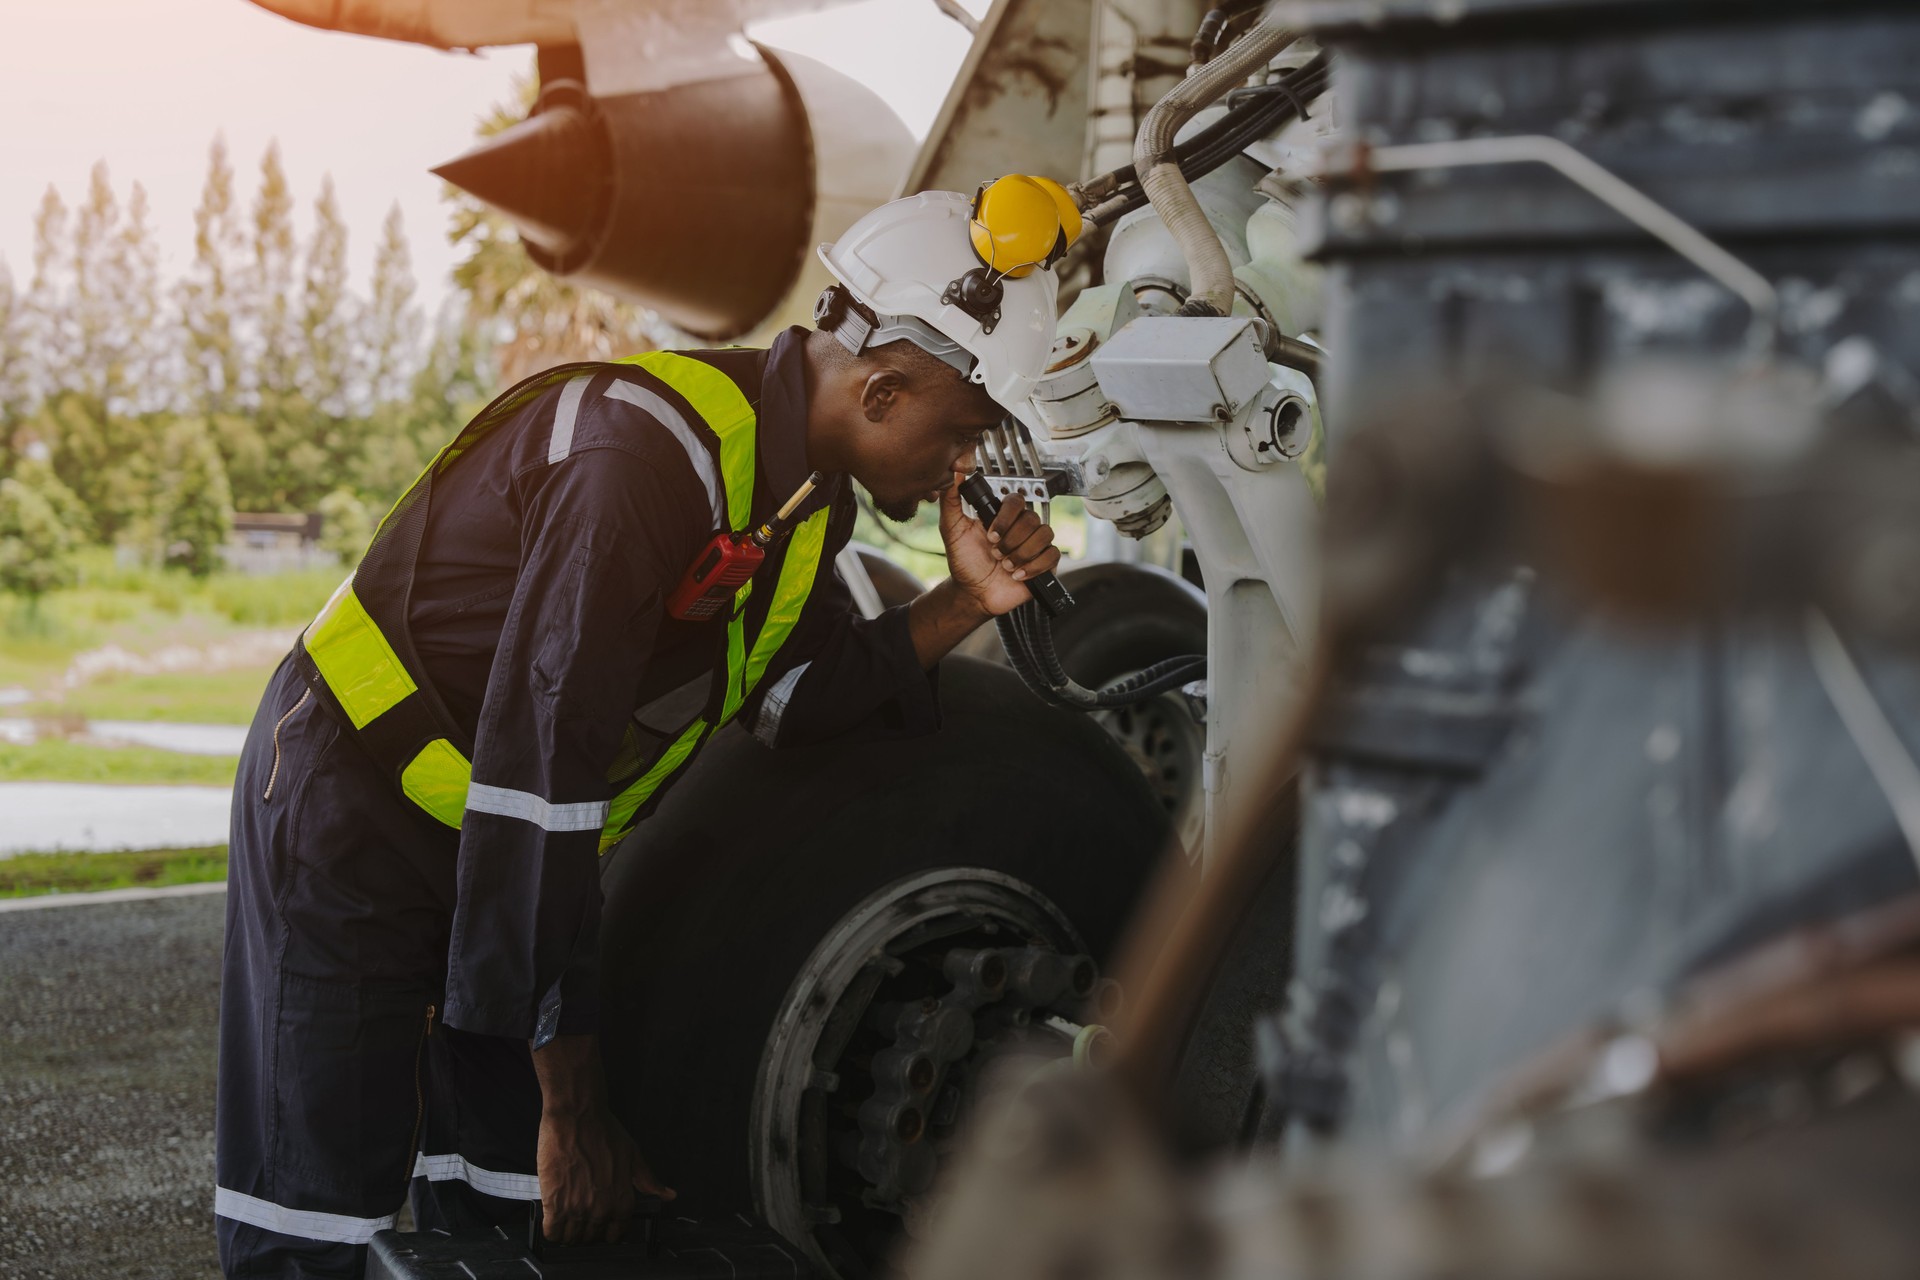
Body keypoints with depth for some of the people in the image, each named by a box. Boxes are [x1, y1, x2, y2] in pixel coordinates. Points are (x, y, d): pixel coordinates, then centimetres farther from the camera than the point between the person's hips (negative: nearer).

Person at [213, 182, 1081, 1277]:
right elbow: (539, 766, -34)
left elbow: (792, 700, 3)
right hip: (352, 809, -9)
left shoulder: (804, 479, -1)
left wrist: (963, 606, -11)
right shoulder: (650, 456, -32)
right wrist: (572, 1099, -29)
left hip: (522, 834, 9)